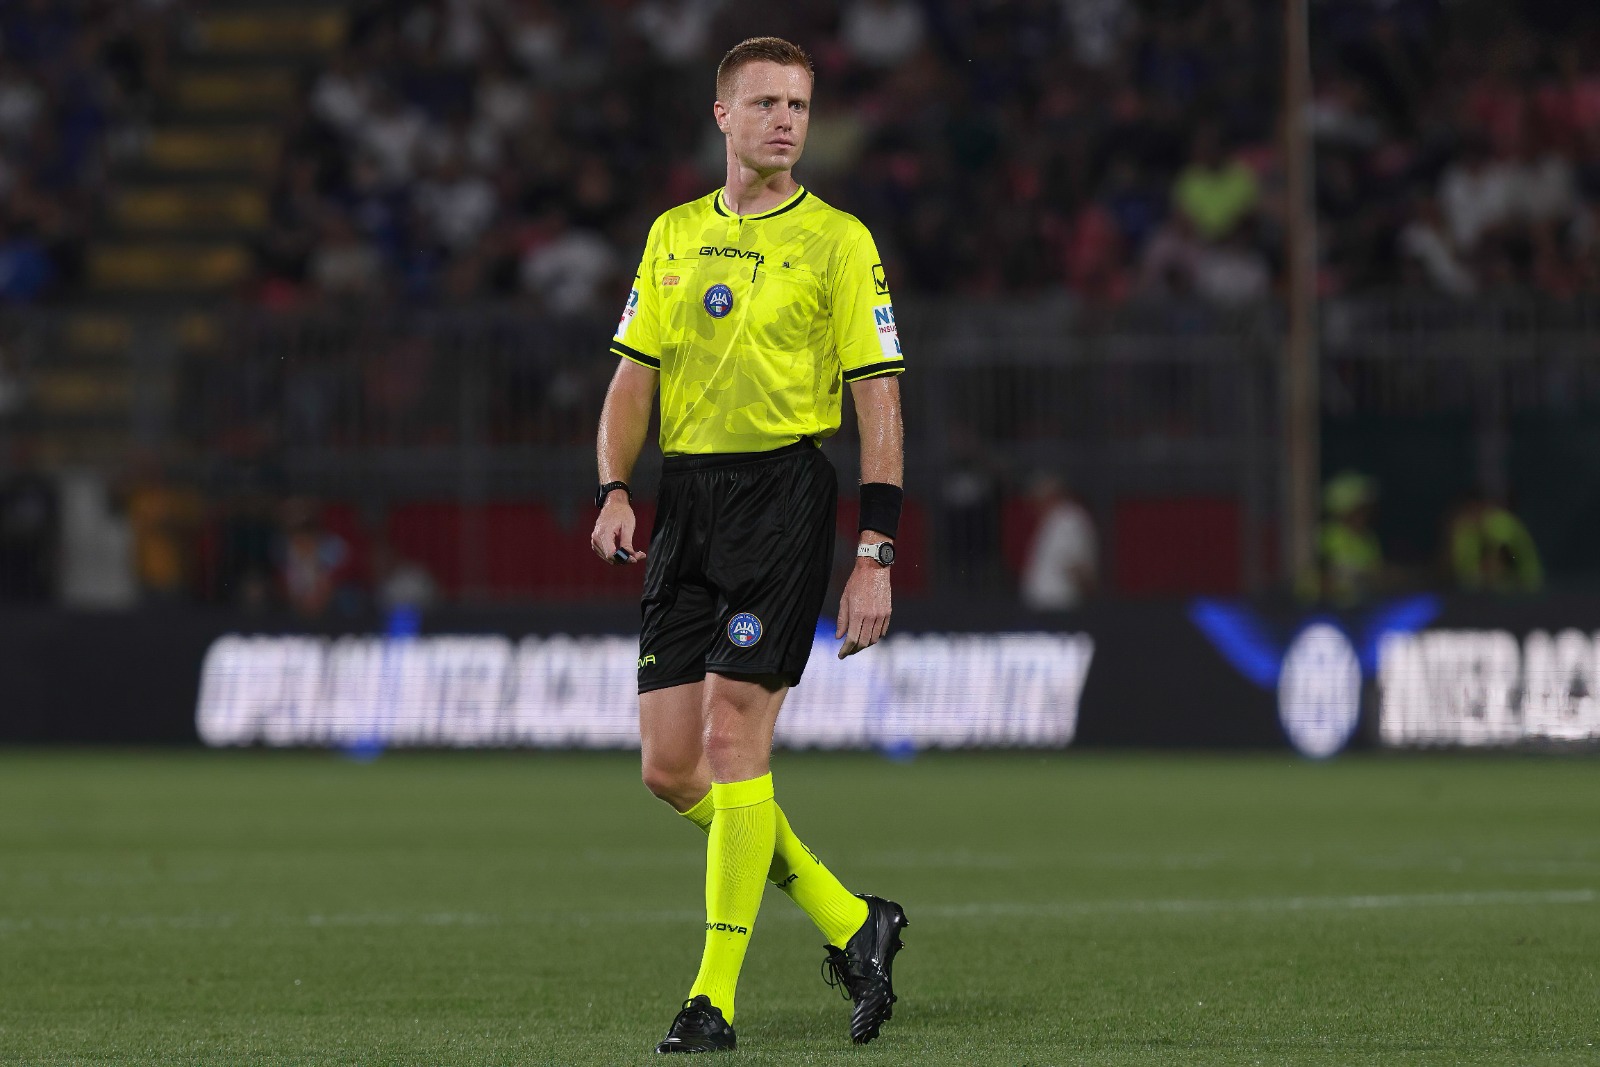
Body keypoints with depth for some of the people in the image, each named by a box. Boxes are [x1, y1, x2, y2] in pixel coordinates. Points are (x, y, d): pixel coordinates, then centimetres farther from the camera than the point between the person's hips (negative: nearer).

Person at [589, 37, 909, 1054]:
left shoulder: (839, 242, -1)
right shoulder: (675, 235, 14)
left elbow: (879, 407, -3)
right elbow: (635, 378, 15)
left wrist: (875, 558, -10)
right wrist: (616, 493, -3)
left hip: (783, 493, -6)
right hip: (686, 499, 6)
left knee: (733, 738, -14)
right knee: (670, 767, 1)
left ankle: (718, 993, -8)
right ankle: (851, 924, 15)